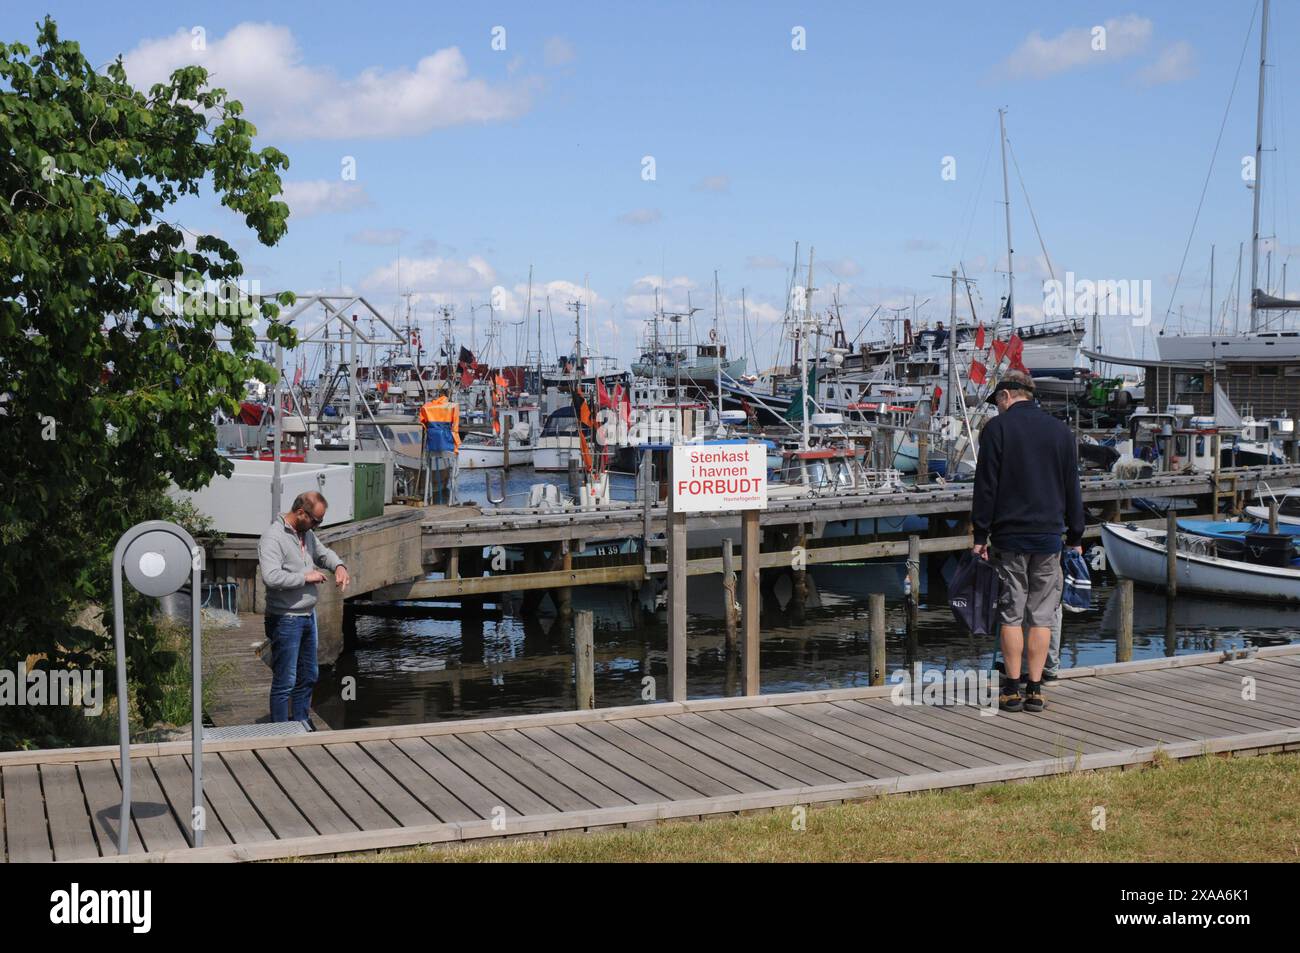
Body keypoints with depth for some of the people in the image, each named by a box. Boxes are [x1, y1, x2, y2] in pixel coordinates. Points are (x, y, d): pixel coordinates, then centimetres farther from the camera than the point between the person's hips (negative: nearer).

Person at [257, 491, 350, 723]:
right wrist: (306, 577, -20)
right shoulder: (273, 537, -17)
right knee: (285, 682, -2)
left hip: (308, 617, 9)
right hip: (285, 620, -9)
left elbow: (324, 553, 26)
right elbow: (271, 577, -29)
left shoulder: (307, 534, 9)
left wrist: (339, 566, 4)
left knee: (308, 677, 17)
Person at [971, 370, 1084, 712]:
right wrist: (1075, 537, 16)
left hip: (1009, 535, -3)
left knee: (1011, 615, 2)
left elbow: (985, 486, -5)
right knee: (1042, 616, 5)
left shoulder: (997, 428, -2)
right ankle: (1034, 690, 4)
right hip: (1049, 536, 3)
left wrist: (980, 535, -1)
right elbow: (1072, 488, 12)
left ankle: (1011, 691, 2)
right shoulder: (1060, 430, 10)